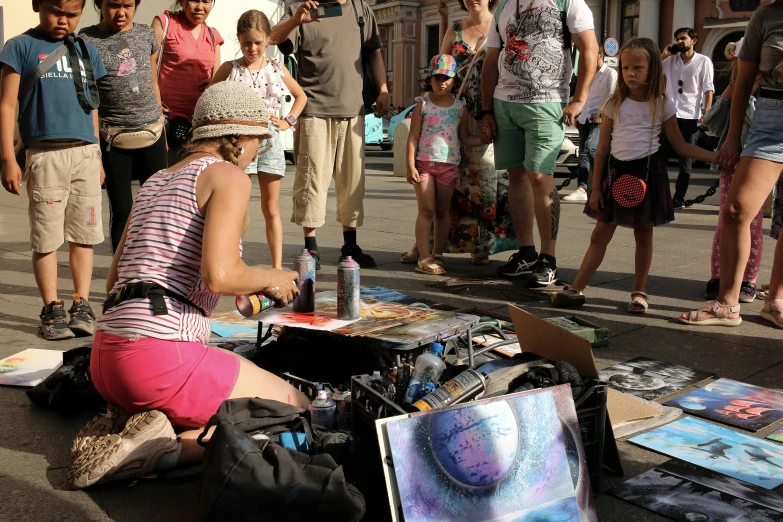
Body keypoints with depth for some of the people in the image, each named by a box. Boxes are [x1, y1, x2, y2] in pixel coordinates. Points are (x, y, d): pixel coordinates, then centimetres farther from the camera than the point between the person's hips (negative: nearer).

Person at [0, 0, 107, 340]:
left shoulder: (87, 52, 15)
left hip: (85, 153, 4)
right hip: (45, 155, -3)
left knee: (84, 236, 5)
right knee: (46, 238, 1)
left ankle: (82, 305, 13)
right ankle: (52, 309, 10)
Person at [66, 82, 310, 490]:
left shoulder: (154, 182, 22)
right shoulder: (229, 176, -2)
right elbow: (219, 274, -18)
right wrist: (270, 279, 2)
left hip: (105, 361, 9)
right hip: (162, 354, -9)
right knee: (300, 411, 4)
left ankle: (129, 426, 4)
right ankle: (165, 448, -12)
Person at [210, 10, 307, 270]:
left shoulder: (277, 69, 6)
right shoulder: (229, 69, 1)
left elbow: (301, 96, 19)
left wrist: (288, 121, 7)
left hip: (270, 142, 2)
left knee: (271, 209, 7)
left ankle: (277, 267, 13)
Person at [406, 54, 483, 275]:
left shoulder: (460, 107, 8)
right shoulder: (423, 105, 0)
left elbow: (465, 138, 12)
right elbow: (413, 137, -2)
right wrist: (410, 166, -10)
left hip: (449, 165, 3)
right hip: (424, 163, -3)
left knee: (442, 211, 8)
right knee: (426, 210, -3)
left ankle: (437, 254, 17)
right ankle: (424, 258, -1)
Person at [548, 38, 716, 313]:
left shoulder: (663, 104, 0)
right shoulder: (614, 104, 1)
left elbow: (681, 145, 5)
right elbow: (602, 148, 3)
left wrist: (717, 156, -6)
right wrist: (596, 188, 1)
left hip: (647, 171, -1)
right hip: (616, 171, 1)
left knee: (644, 233, 8)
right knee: (601, 233, 3)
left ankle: (639, 292, 19)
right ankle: (576, 289, 5)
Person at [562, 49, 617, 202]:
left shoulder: (610, 73, -1)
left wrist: (601, 114, -15)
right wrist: (577, 115, 14)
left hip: (600, 119, -7)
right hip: (584, 119, 7)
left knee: (590, 146, -26)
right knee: (583, 153, 0)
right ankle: (581, 190, -3)